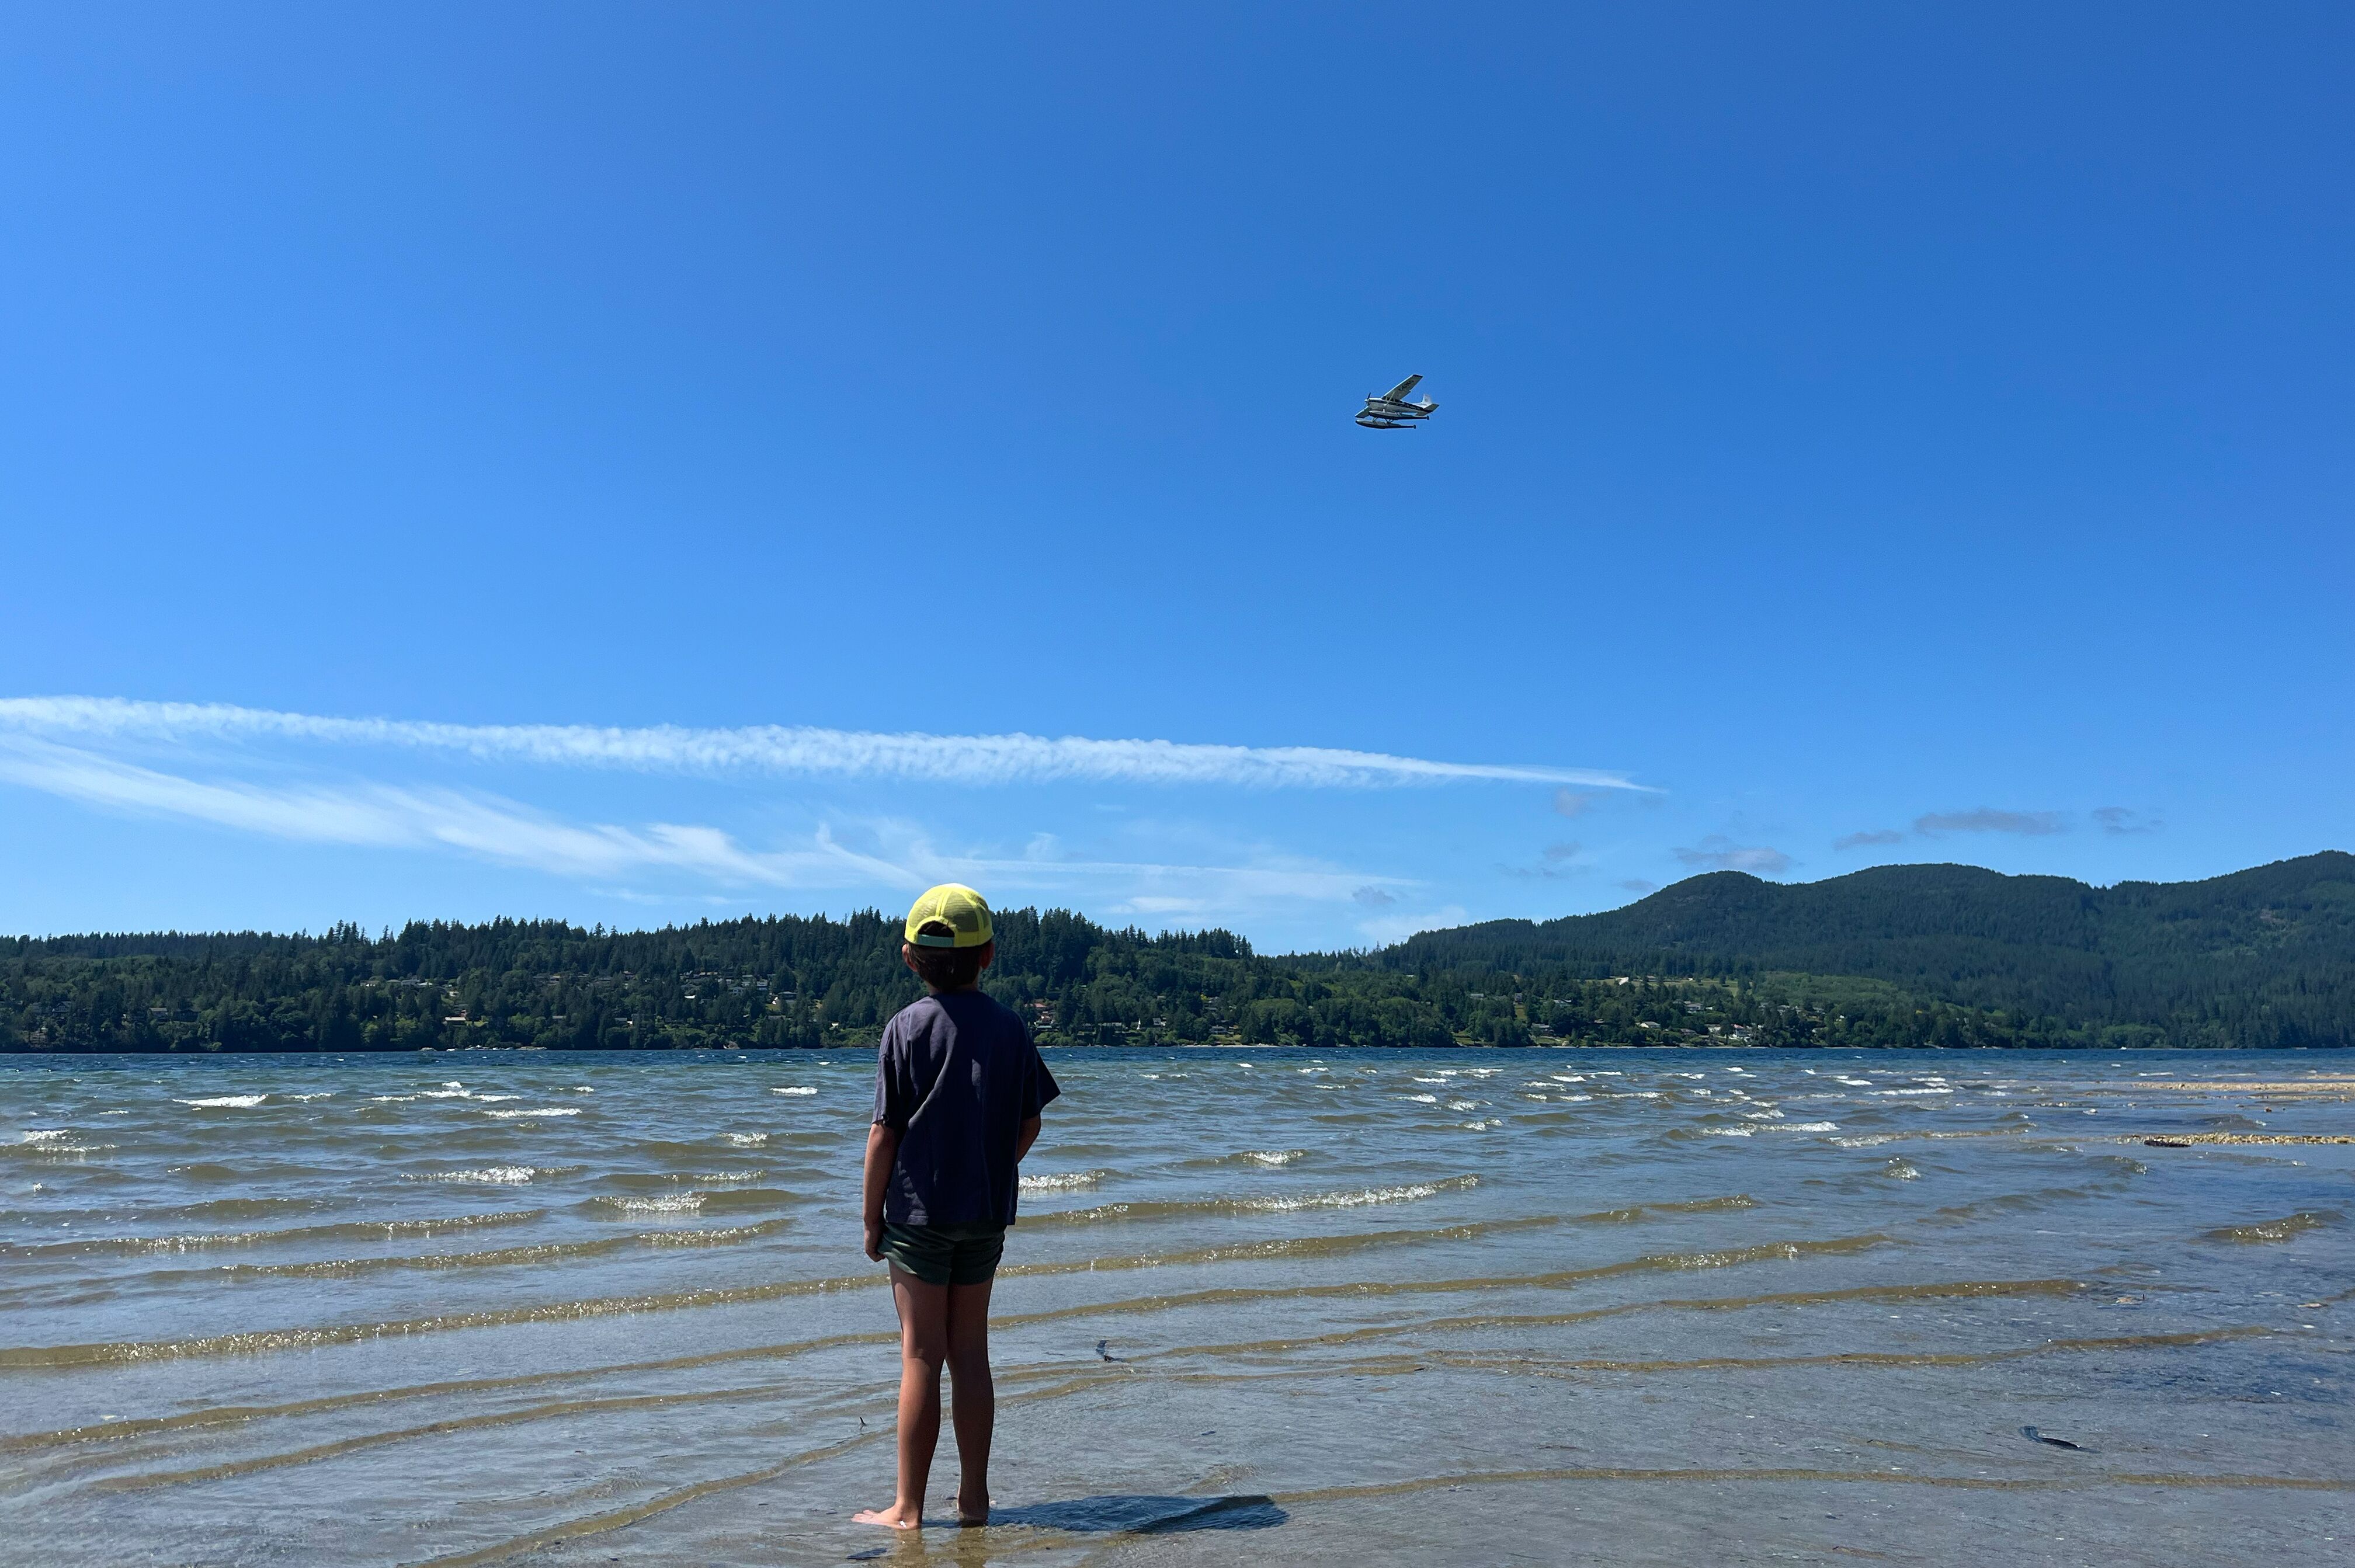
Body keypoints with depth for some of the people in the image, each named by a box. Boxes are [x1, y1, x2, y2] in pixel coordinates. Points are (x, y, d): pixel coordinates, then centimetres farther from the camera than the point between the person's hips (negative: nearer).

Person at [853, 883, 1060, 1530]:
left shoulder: (907, 1027, -10)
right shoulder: (1009, 1028, 0)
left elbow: (883, 1134, -10)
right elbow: (1029, 1124, 5)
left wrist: (871, 1219, -1)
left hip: (918, 1212, -3)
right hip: (987, 1214, 4)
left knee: (922, 1357, 2)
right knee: (970, 1353, 12)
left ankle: (908, 1508, 11)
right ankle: (974, 1497, 20)